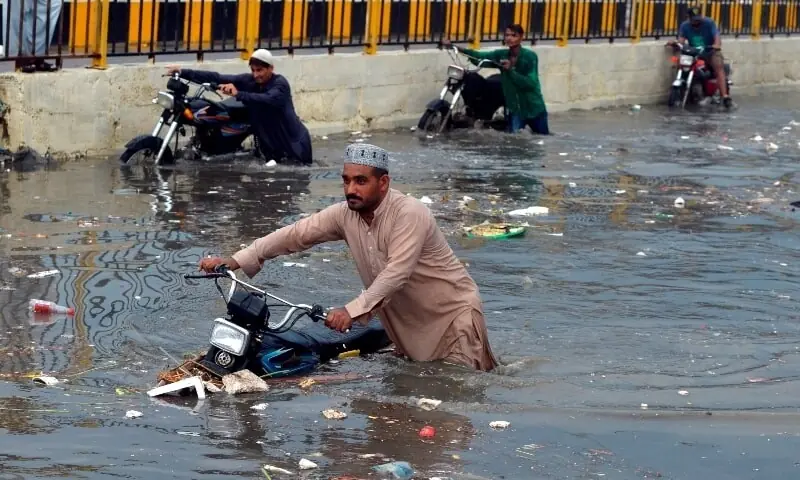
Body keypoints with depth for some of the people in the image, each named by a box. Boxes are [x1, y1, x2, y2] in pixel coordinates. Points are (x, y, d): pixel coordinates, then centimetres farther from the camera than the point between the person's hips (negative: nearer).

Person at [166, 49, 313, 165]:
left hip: (294, 141, -6)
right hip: (271, 146, 6)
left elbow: (269, 99, -38)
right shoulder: (249, 80, 0)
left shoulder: (280, 83, -15)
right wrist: (183, 72, -13)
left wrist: (238, 94, -45)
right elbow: (217, 78, -6)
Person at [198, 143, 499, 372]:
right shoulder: (345, 214, -5)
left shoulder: (410, 214, -26)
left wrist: (353, 310, -47)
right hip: (404, 317, 7)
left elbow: (396, 273, -36)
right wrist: (235, 261, -17)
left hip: (451, 310, -7)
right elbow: (296, 235, -8)